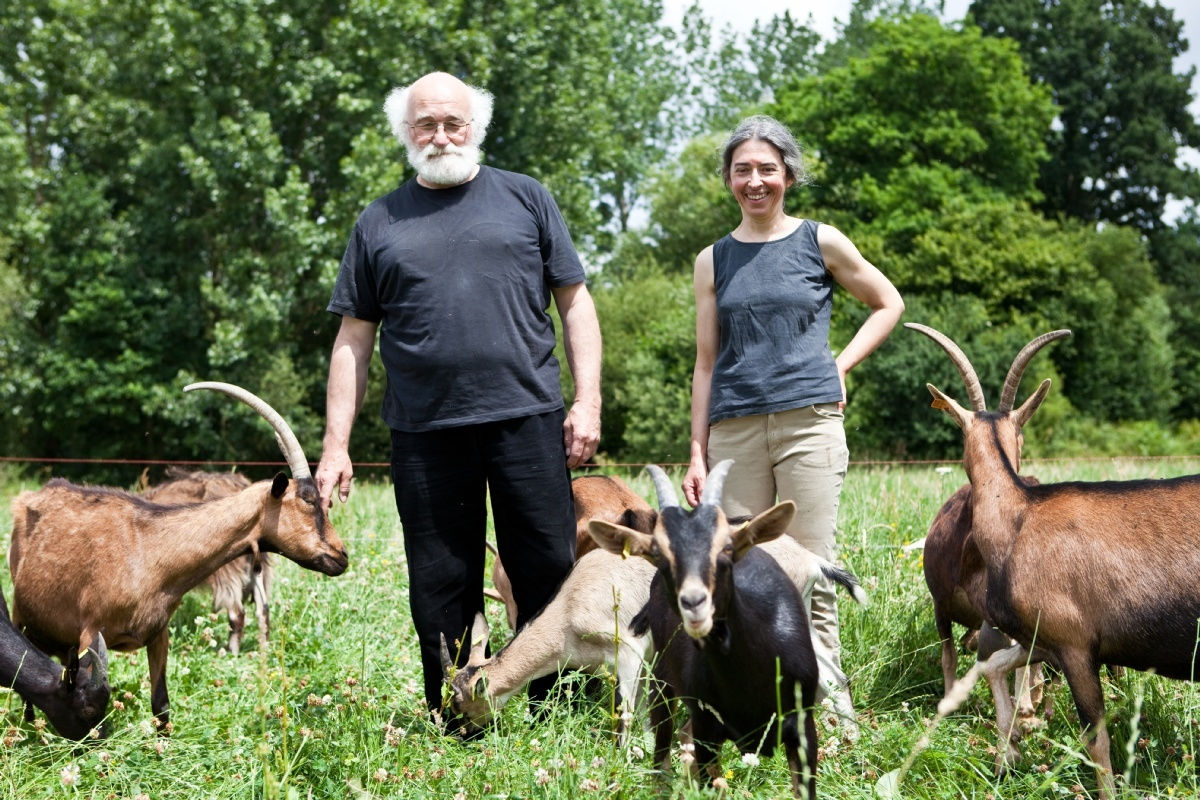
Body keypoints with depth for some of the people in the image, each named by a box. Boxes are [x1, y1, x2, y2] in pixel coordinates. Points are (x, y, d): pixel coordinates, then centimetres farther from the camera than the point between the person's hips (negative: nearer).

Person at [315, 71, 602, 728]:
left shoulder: (525, 199, 10)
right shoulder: (378, 223, 13)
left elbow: (574, 303, 9)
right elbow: (354, 340, 12)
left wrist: (587, 400, -2)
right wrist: (335, 445, 5)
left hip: (527, 420, -1)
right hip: (424, 434, 1)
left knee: (550, 576, -1)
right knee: (440, 597, 5)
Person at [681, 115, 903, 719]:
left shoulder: (820, 243, 6)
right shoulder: (714, 261, 12)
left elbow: (888, 305, 18)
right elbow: (706, 364, 13)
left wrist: (839, 365, 5)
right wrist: (697, 452, 7)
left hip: (808, 421, -2)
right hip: (734, 431, 2)